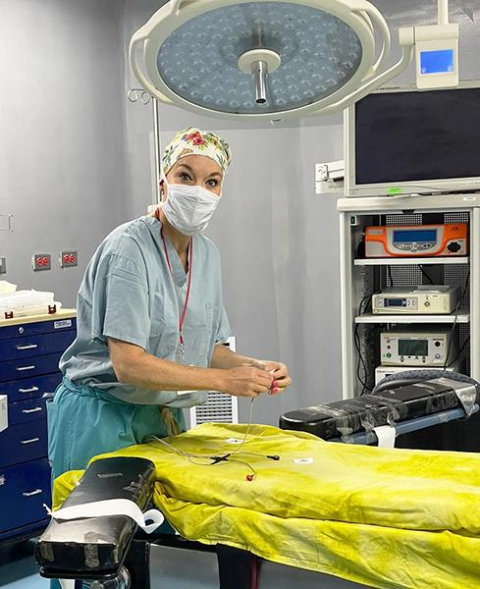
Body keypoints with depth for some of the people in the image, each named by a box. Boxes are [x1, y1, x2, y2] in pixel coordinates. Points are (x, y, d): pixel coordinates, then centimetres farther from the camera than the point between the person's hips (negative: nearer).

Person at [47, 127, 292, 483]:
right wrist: (223, 380, -25)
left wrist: (254, 367, -9)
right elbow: (128, 364, -26)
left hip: (166, 417, 7)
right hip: (102, 417, -7)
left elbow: (209, 348, 10)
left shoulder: (208, 254, 4)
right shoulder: (130, 247, -20)